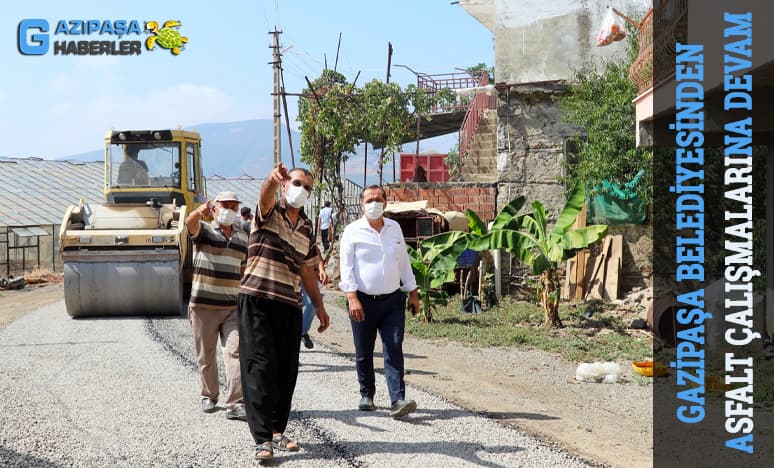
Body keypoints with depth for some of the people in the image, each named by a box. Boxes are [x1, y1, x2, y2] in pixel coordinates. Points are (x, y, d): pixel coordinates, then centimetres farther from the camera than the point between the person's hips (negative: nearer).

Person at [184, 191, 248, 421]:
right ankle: (209, 396, 27)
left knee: (235, 351, -11)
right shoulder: (204, 230, 0)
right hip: (204, 305, -2)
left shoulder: (242, 237, 14)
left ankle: (235, 404, -15)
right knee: (206, 355, 8)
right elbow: (190, 223, -24)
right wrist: (199, 211, -49)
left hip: (233, 306, 2)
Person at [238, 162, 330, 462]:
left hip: (290, 305, 6)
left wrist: (319, 306, 20)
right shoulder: (269, 212, -1)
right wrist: (273, 178, -49)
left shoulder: (306, 227, 16)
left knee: (287, 371, 7)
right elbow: (265, 195, -26)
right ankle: (262, 438, -8)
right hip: (257, 301, -6)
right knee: (261, 369, -8)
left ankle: (277, 430, 19)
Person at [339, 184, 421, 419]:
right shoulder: (353, 231, -2)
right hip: (363, 301, -2)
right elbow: (346, 266, -6)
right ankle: (367, 395, 25)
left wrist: (413, 293, 15)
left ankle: (397, 401, -14)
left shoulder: (395, 228, 11)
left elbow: (404, 262, 17)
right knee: (363, 354, 8)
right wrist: (352, 298, -16)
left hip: (392, 301, 2)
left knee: (394, 351, -8)